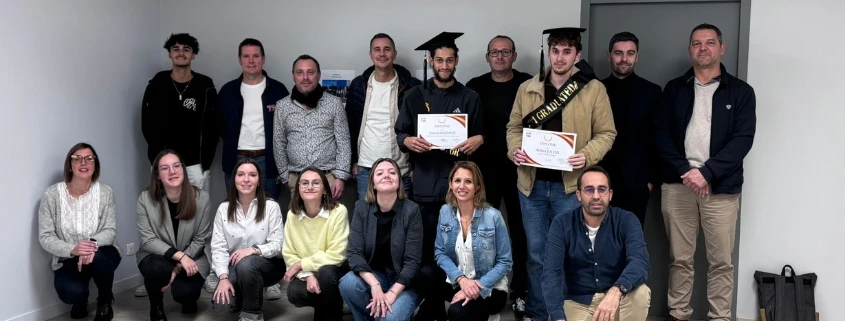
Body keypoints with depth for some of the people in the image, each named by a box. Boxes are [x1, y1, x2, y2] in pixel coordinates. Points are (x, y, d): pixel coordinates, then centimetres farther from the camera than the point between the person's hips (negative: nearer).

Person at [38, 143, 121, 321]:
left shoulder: (105, 192, -8)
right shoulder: (52, 195, -12)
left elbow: (109, 231, -10)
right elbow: (45, 237, -12)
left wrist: (93, 243, -34)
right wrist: (72, 249, -31)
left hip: (100, 253, 1)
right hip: (67, 259, -1)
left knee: (96, 258, -36)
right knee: (71, 293, -31)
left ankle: (105, 302, -3)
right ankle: (80, 298, 13)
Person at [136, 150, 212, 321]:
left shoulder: (201, 197, -15)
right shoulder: (146, 199, -15)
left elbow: (199, 240, -8)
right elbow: (148, 240, -15)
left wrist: (178, 267, -17)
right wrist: (179, 256, -27)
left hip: (191, 258, 0)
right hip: (156, 256, 0)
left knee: (184, 292, -26)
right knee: (159, 268, -35)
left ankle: (189, 299, 18)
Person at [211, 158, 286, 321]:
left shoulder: (271, 207, -11)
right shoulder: (224, 209, -2)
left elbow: (278, 245, -12)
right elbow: (218, 247, -5)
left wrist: (254, 249, -30)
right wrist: (224, 278, -18)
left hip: (268, 264, -3)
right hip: (235, 267, 3)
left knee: (246, 264, -36)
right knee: (222, 304, -22)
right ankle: (253, 293, 13)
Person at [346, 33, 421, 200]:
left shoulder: (412, 86, -4)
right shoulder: (358, 85, 4)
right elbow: (350, 126, 9)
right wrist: (353, 161, 6)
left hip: (400, 169, -2)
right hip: (365, 168, 2)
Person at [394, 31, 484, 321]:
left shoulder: (469, 98, 10)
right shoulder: (414, 97, 10)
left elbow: (480, 136, 11)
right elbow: (399, 135, 10)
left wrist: (475, 141, -12)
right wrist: (408, 141, -12)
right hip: (424, 183, 0)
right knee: (426, 249, 1)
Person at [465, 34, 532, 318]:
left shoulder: (528, 84, -1)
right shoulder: (475, 86, 4)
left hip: (519, 168, -1)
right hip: (485, 168, 2)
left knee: (520, 230, 7)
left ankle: (520, 291, 16)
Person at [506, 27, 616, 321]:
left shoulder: (594, 89, -3)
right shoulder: (527, 88, 5)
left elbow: (606, 133, -1)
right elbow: (514, 127, 12)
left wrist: (587, 156, -18)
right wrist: (514, 150, -8)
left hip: (570, 184, -2)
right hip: (532, 182, 3)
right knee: (536, 252, 12)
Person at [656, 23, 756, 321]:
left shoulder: (741, 91, 5)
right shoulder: (674, 89, 10)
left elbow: (742, 139, -5)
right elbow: (661, 134, 3)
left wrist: (707, 173, -16)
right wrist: (685, 170, -11)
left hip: (721, 187, -1)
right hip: (677, 184, 1)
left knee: (721, 261, 3)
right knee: (680, 258, 7)